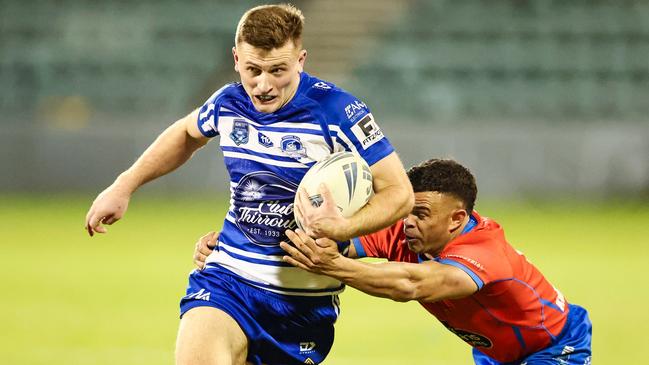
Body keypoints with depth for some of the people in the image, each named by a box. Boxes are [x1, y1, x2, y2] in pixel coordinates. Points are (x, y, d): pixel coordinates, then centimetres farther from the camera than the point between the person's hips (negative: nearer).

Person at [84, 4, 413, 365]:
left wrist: (344, 227, -30)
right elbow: (186, 134, 25)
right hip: (228, 278, 2)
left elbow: (399, 192, -13)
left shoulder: (338, 112, -15)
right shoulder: (228, 104, 0)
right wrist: (124, 186, 21)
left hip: (305, 300, -2)